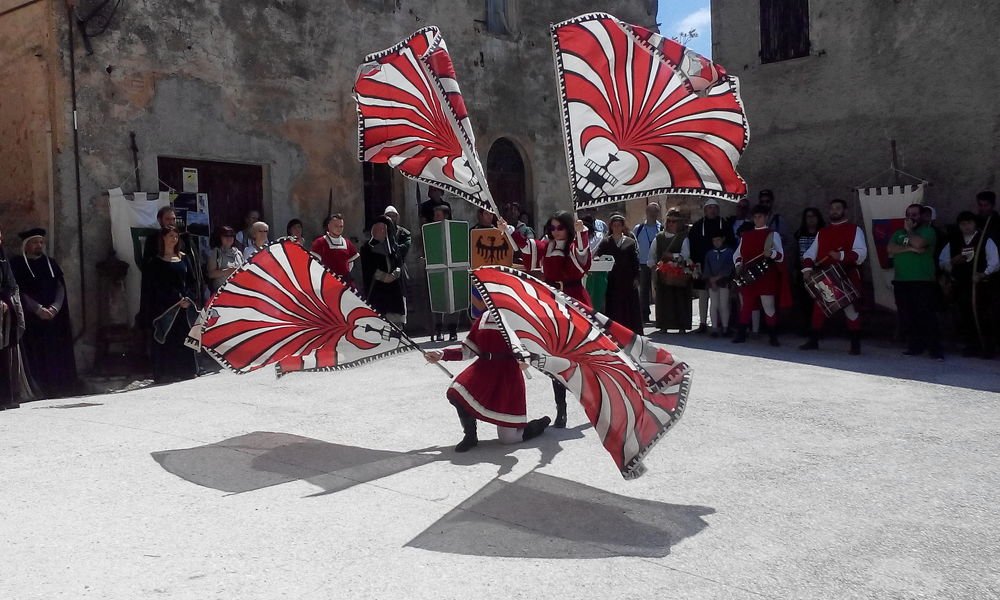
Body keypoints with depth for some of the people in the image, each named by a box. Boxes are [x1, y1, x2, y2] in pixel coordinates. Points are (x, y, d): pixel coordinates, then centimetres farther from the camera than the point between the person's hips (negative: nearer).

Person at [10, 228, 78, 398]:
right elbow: (19, 291, -6)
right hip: (31, 319, -4)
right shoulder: (17, 265, 2)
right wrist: (38, 309, -17)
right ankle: (40, 395, -5)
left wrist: (54, 307, -11)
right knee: (36, 357, -7)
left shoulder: (51, 264, 15)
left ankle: (62, 392, 5)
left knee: (59, 357, 1)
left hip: (55, 318, 4)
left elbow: (61, 287, 6)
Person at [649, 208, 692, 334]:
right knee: (663, 299, 3)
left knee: (680, 299, -2)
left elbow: (685, 255, -10)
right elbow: (651, 255, 14)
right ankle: (664, 326, 10)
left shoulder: (683, 238, 1)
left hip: (679, 275, -3)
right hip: (662, 275, 3)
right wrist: (653, 266, -1)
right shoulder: (658, 238, 12)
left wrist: (672, 256, -18)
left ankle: (682, 326, 4)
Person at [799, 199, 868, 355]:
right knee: (818, 308, 6)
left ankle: (855, 344, 6)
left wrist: (842, 256, -25)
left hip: (847, 277, -4)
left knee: (851, 309, -2)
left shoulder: (854, 230, 3)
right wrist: (807, 268, -9)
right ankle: (813, 341, 15)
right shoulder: (822, 232, 16)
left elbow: (861, 253, -10)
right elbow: (810, 253, 9)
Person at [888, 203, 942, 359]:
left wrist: (909, 230, 1)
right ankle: (915, 347, 13)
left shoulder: (927, 231, 4)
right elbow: (890, 249, 2)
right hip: (901, 282, 5)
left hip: (923, 282, -5)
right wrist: (910, 249, -10)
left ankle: (935, 349, -6)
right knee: (907, 317, 5)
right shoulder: (898, 233, 19)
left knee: (926, 316, -10)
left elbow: (918, 243, -16)